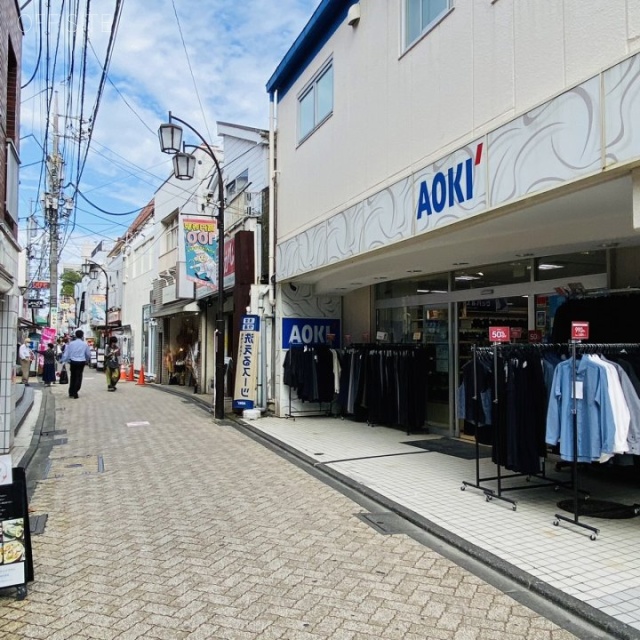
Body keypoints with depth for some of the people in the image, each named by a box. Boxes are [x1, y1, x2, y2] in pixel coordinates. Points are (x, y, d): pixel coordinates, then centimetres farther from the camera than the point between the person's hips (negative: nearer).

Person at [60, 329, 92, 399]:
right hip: (81, 362, -2)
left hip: (73, 362, 2)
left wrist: (63, 360, 9)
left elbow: (66, 353, -1)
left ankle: (71, 393, 20)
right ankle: (75, 393, 0)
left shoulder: (71, 343, -1)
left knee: (72, 376, 15)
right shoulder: (85, 344, -1)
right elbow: (88, 354, 10)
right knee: (78, 377, 3)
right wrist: (88, 361, 28)